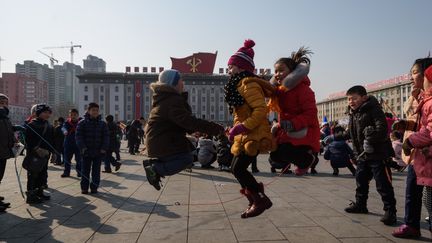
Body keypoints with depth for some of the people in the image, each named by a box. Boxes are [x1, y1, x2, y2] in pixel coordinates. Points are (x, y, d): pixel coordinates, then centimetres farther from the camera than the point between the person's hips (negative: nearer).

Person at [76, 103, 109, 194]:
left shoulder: (102, 124, 5)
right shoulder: (82, 123, 0)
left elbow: (106, 136, 4)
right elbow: (78, 135, -4)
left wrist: (104, 148, -7)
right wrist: (82, 147, -15)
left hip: (98, 152, 2)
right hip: (86, 151, -1)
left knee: (96, 170, 8)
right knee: (85, 170, 8)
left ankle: (94, 187, 17)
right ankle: (84, 187, 18)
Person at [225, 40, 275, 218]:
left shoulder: (248, 84, -15)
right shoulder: (239, 84, 17)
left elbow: (261, 109, -25)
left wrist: (242, 127, -25)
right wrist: (236, 130, 15)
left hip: (253, 136, -10)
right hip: (246, 135, 10)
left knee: (238, 169, -10)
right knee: (238, 169, 11)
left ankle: (261, 200, 4)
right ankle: (255, 202, 23)